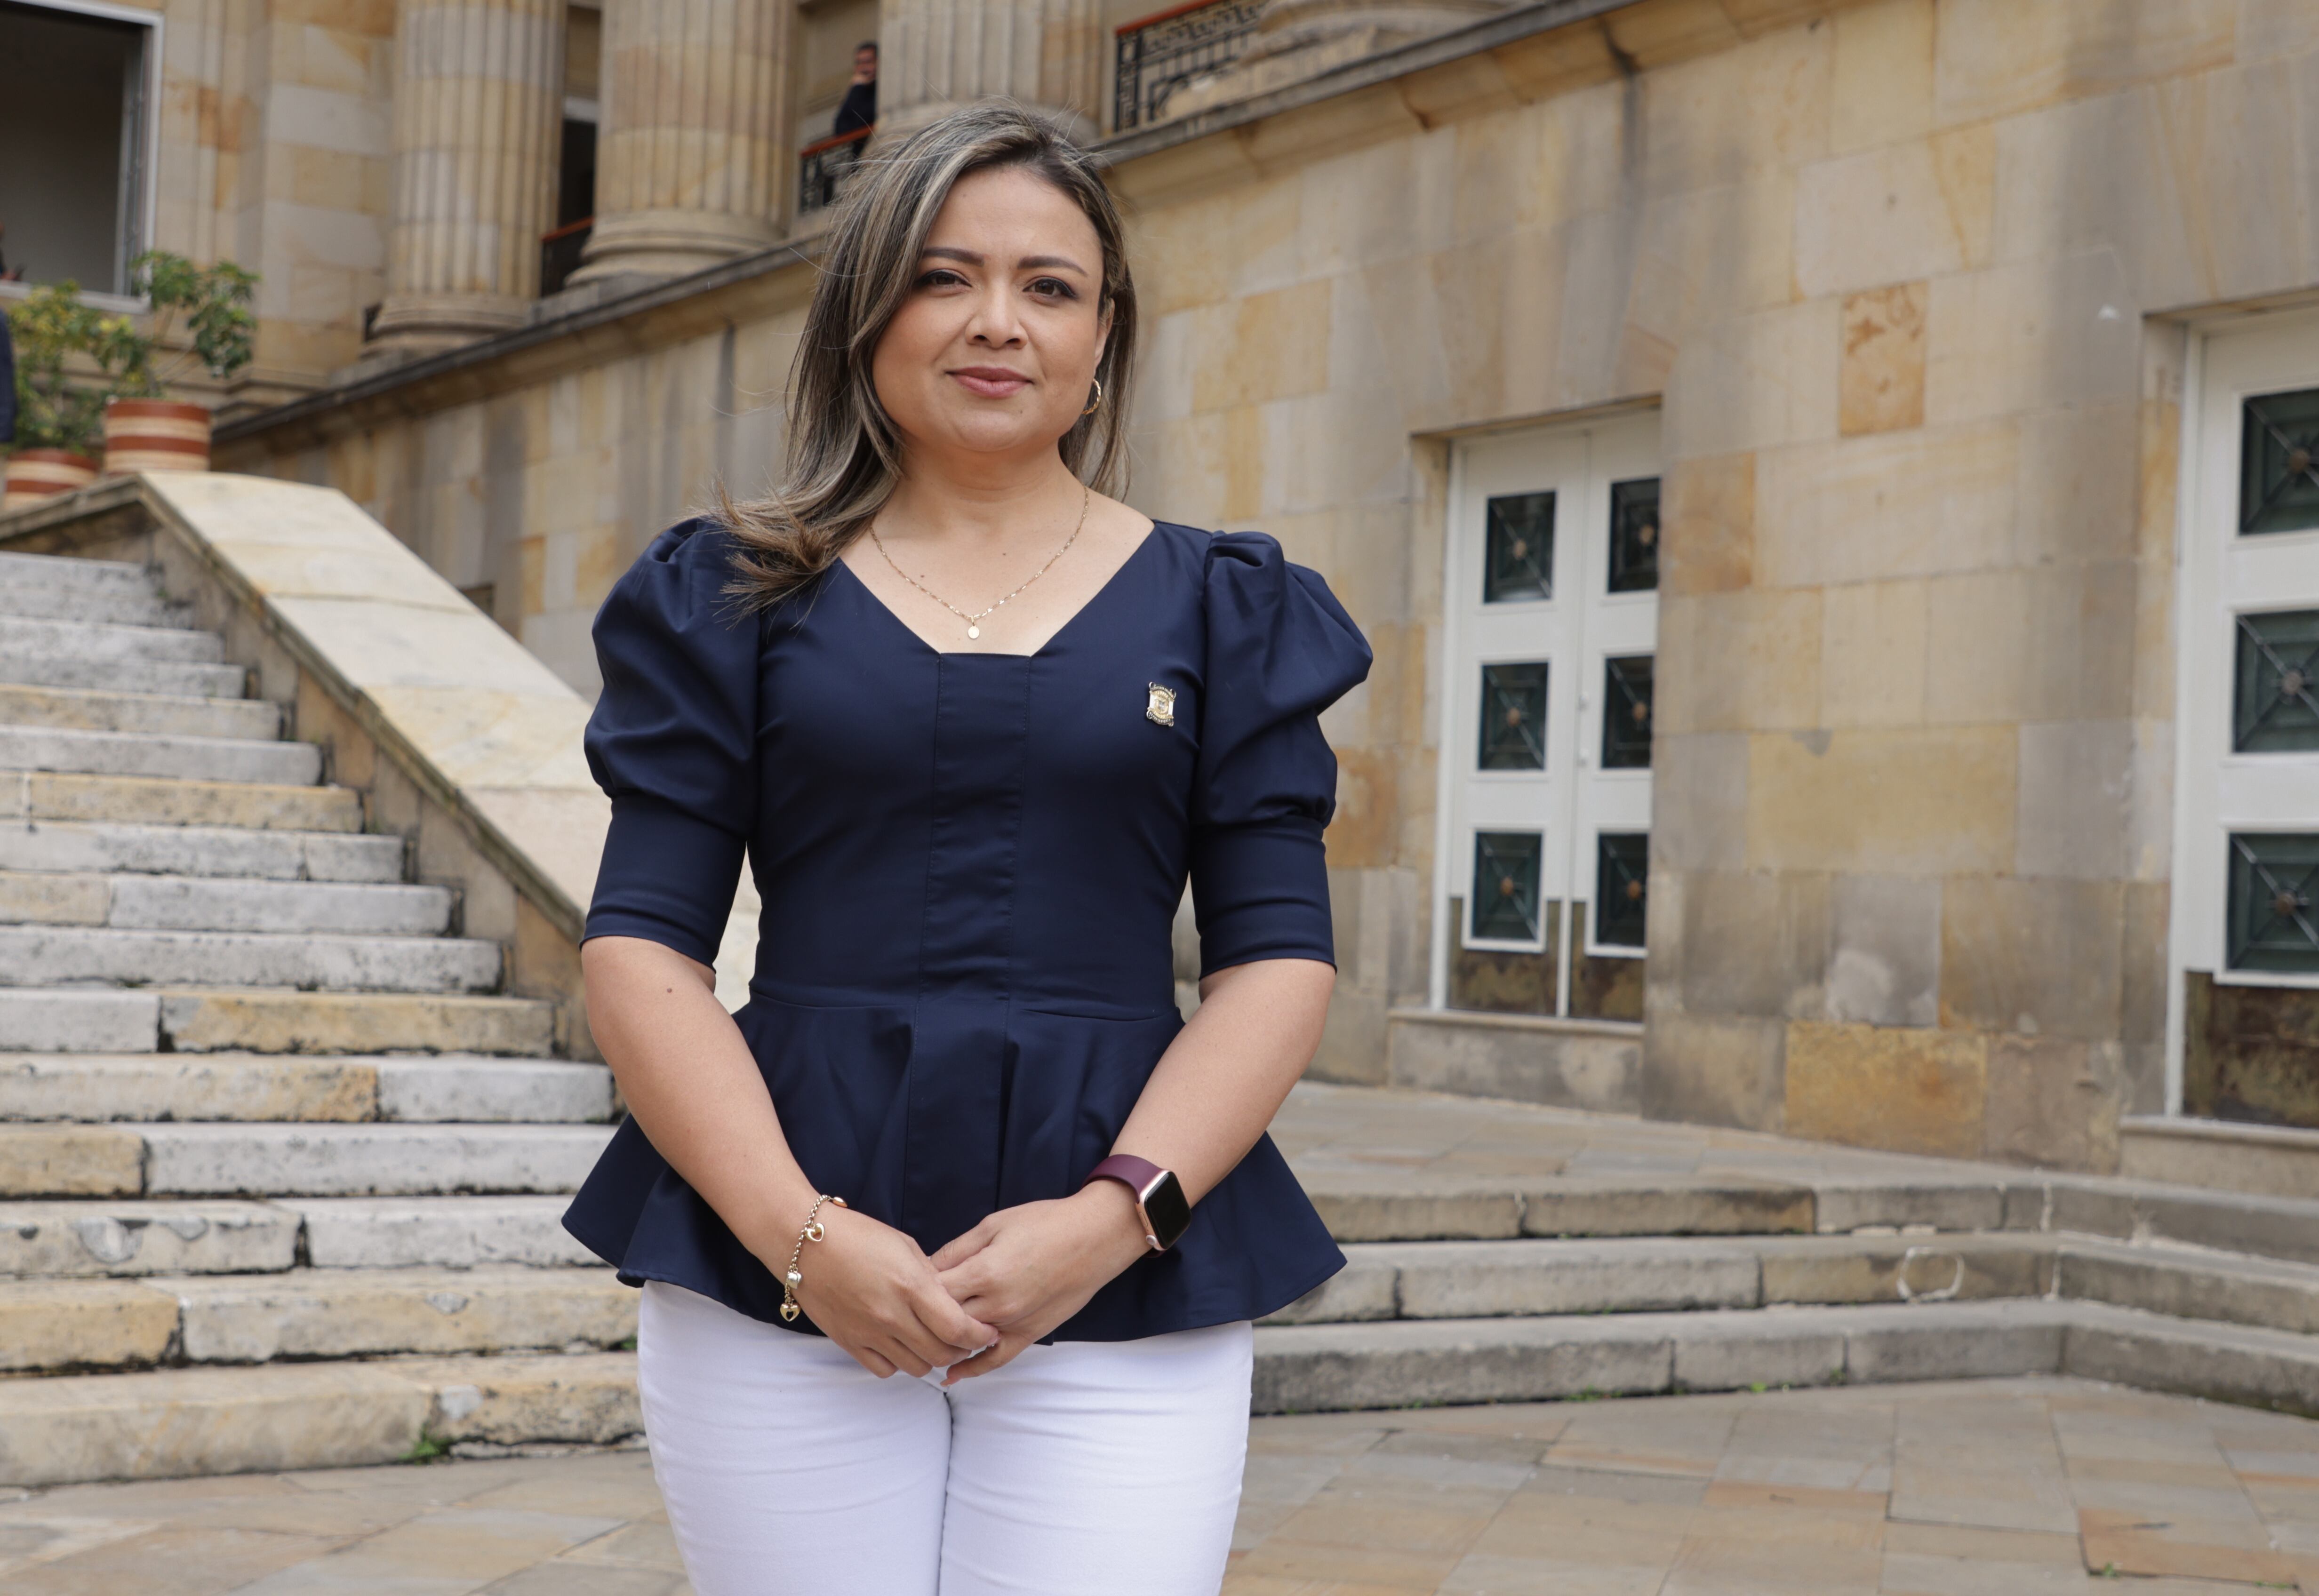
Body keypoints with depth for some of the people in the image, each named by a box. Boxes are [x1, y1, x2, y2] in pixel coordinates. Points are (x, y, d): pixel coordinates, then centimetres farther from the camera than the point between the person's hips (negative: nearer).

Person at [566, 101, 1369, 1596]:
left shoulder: (1218, 608, 9)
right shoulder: (742, 597, 8)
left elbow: (1280, 957, 3)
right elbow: (641, 948, 2)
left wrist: (1115, 1215, -11)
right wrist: (801, 1233, -11)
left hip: (1127, 1296, 0)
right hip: (776, 1289, 0)